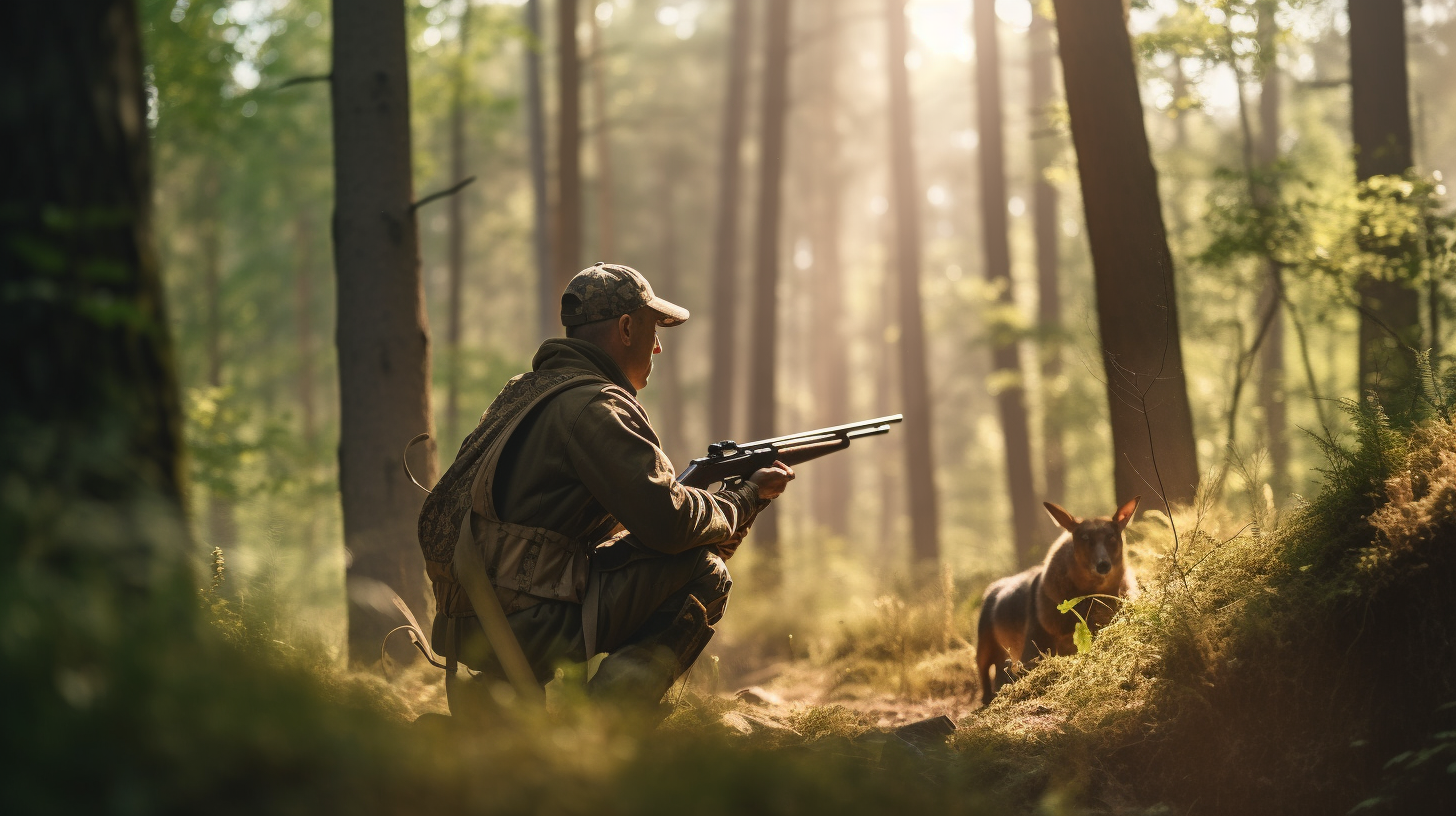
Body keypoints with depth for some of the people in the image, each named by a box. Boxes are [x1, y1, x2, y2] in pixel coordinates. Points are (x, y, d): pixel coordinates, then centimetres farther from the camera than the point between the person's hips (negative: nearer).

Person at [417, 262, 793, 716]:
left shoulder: (530, 390, 19)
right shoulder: (593, 405, -11)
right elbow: (667, 521, -18)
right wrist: (747, 499, 2)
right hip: (518, 624, -9)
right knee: (701, 574, -4)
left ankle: (493, 696, 18)